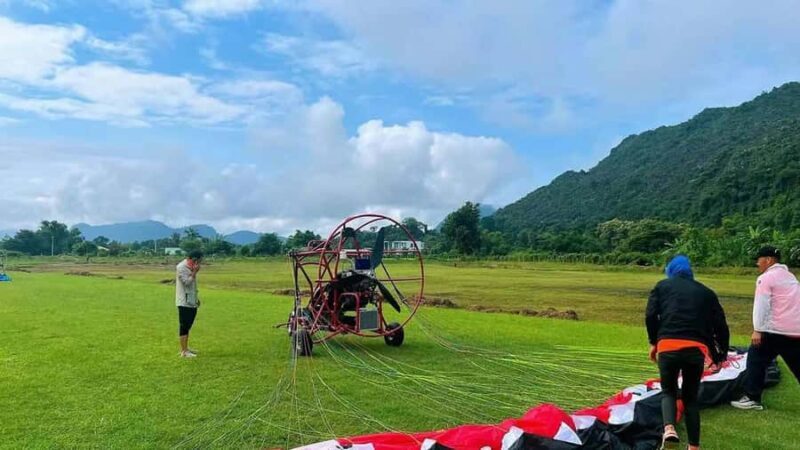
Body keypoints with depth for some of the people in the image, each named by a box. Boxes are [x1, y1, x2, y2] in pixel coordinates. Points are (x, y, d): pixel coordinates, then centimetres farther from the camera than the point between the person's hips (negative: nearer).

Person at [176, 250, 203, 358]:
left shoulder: (190, 267, 12)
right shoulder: (181, 267, -16)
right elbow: (187, 282, -21)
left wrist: (196, 298, 20)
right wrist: (195, 272, -21)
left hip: (191, 302, 9)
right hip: (184, 302, -9)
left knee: (188, 325, 14)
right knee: (184, 326, -5)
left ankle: (185, 348, 23)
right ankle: (184, 351, 0)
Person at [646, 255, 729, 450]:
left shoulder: (662, 286, 15)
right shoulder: (706, 292, 20)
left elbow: (650, 315, 2)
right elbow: (721, 326, 15)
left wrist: (653, 342, 15)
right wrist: (720, 356, 23)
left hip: (668, 346, -2)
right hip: (696, 348, 2)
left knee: (668, 391, 16)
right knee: (690, 396, 19)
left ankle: (669, 429, -11)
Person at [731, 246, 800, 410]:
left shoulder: (766, 278, -5)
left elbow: (761, 305, -14)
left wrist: (757, 330, -16)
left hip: (775, 330, -7)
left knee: (756, 359, 3)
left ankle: (752, 398, 3)